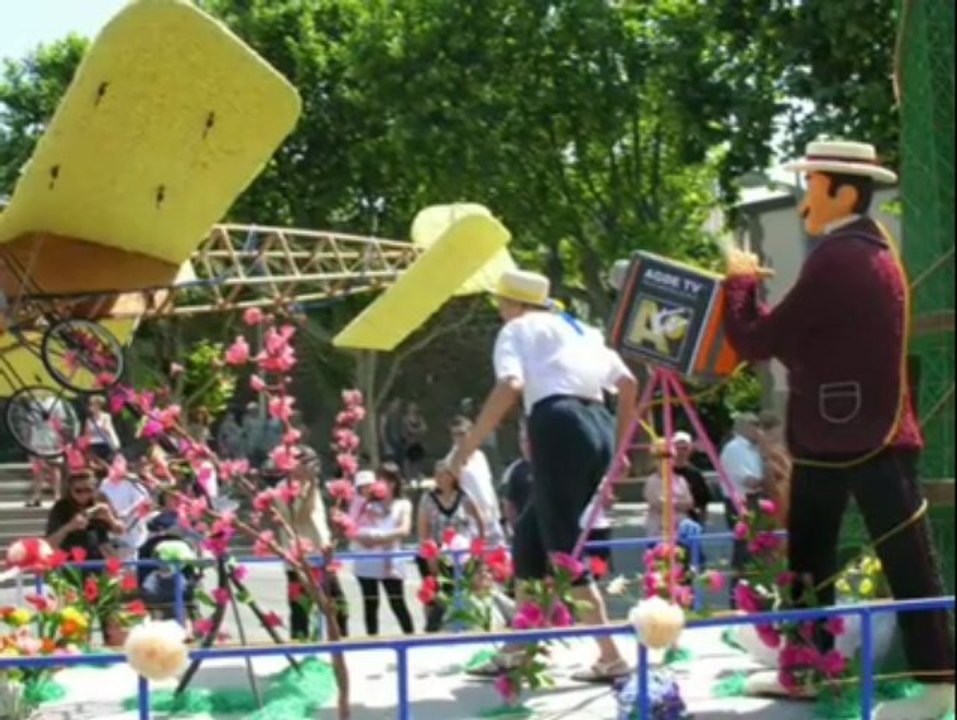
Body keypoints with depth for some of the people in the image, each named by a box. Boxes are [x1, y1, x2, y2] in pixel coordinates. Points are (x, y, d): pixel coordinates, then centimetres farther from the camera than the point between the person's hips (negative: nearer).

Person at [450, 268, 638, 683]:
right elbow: (628, 383, 18)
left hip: (559, 426, -8)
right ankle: (518, 647, 22)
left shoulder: (516, 329, 9)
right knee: (531, 536, 18)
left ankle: (611, 658, -5)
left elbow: (510, 386, -12)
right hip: (599, 429, 8)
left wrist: (468, 445, -10)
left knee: (564, 548, -2)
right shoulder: (578, 330, 28)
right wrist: (618, 446, 25)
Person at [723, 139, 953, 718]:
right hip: (853, 431, 10)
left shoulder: (837, 259, -20)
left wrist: (741, 281, -1)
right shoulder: (869, 248, 13)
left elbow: (758, 342, -17)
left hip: (862, 437, -10)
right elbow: (800, 338, 17)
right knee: (807, 554, 16)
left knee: (906, 560, -3)